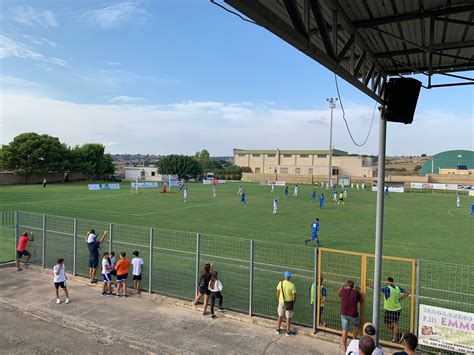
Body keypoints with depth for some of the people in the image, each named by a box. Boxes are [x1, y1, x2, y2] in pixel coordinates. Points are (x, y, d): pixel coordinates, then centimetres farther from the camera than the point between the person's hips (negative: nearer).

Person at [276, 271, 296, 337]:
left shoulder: (280, 283, -9)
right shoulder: (292, 285, -19)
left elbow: (277, 293, 0)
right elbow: (294, 295, -14)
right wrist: (293, 302, 4)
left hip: (281, 302, 3)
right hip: (289, 303, -3)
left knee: (280, 316, 18)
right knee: (288, 318, 9)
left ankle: (278, 329, 29)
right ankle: (288, 332, 19)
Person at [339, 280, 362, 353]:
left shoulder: (343, 291, -1)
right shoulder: (356, 292, -3)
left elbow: (339, 295, 23)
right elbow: (360, 300, 16)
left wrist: (342, 287, 32)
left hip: (343, 313, 1)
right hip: (353, 314, -1)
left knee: (345, 330, 8)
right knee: (356, 325, 29)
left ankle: (344, 347, 14)